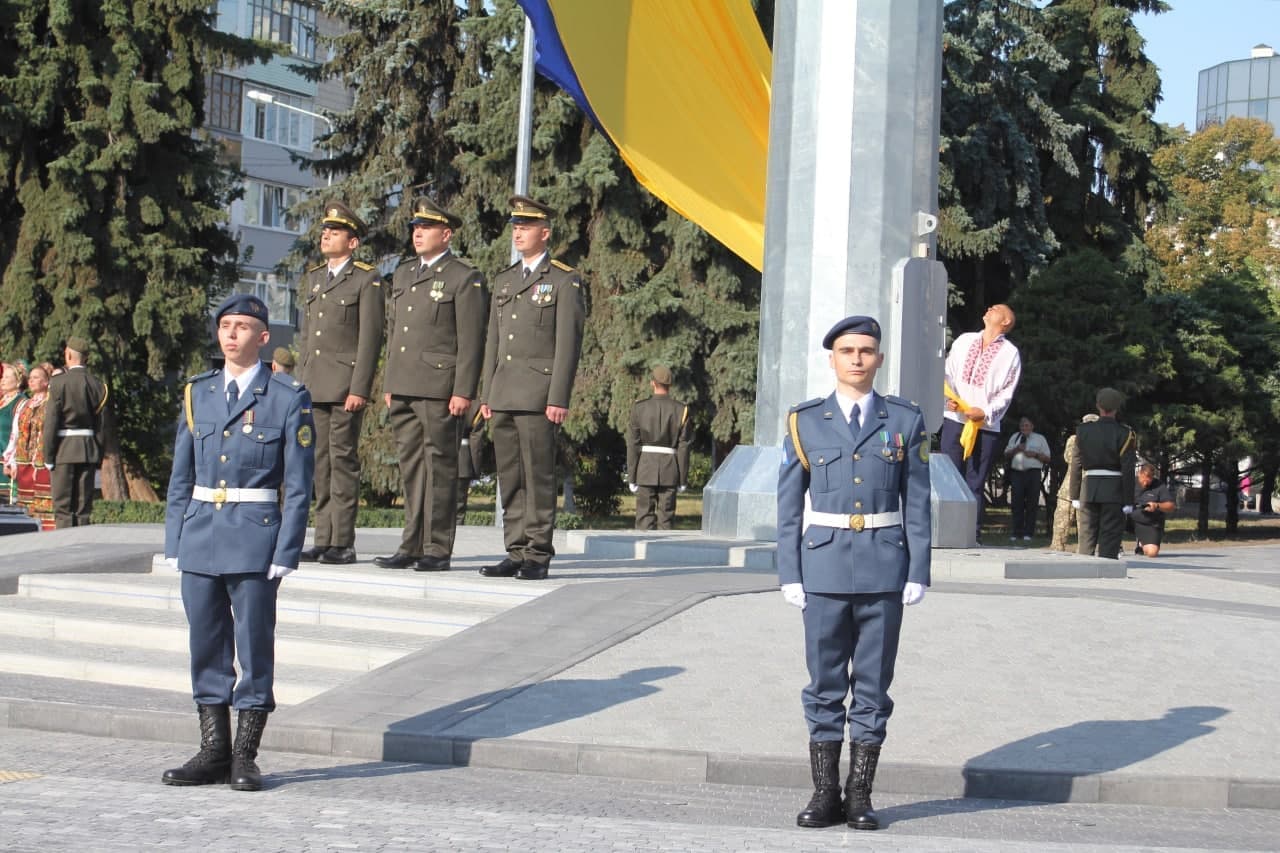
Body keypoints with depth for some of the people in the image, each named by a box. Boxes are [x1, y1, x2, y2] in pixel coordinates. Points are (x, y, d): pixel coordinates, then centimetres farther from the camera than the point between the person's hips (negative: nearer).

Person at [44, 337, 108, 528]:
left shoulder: (59, 382, -9)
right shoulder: (97, 384, 3)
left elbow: (51, 422, -10)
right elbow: (99, 425, 5)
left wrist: (48, 456, -5)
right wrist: (98, 457, 11)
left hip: (64, 449, -4)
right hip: (89, 449, 4)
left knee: (63, 507, 1)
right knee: (84, 506, 8)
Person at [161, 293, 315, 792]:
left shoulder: (288, 398, -2)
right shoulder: (197, 394, 11)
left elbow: (298, 485, -4)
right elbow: (180, 478, 14)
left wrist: (286, 554, -10)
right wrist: (174, 544, 8)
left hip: (255, 540, -4)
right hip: (200, 537, 4)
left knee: (254, 647, 0)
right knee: (207, 647, 8)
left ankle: (244, 756, 10)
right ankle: (213, 751, 16)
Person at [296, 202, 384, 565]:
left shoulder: (366, 280, -3)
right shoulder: (313, 278, 18)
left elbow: (370, 338, -9)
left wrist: (359, 389, -15)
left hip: (345, 385, -7)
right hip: (314, 384, 7)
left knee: (342, 459, -7)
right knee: (321, 462, 7)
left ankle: (342, 543, -4)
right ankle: (323, 539, 12)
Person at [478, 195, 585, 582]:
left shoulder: (564, 280, -1)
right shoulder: (504, 280, 19)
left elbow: (568, 343, -7)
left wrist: (559, 399, -14)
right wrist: (487, 395, 14)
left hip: (538, 395, -6)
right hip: (503, 396, 7)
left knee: (538, 476, -6)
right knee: (509, 478, 7)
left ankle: (538, 554, -2)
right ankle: (516, 552, 12)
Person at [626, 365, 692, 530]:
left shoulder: (639, 408, -3)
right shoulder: (681, 410, -1)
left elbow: (633, 445, -4)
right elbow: (683, 447, -2)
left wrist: (631, 477, 0)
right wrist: (683, 479, 3)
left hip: (645, 469, -1)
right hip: (669, 472, 1)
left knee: (644, 518, 2)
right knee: (666, 519, 5)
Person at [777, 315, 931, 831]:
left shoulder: (905, 421, 5)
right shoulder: (805, 422, 4)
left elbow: (917, 503, 4)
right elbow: (789, 506, 4)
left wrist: (918, 573, -2)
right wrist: (790, 575, -2)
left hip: (884, 571, 0)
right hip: (824, 569, 0)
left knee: (873, 685, 5)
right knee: (825, 685, 4)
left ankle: (860, 794, 13)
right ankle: (825, 794, 11)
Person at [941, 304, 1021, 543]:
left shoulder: (1010, 353, 4)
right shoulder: (964, 341, 14)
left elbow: (1007, 393, 0)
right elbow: (948, 373, 13)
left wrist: (985, 412, -15)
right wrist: (950, 397, -6)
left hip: (985, 425, -2)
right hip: (954, 418, 2)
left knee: (975, 482, -2)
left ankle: (972, 534, 1)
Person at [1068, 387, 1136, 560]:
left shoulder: (1083, 430, 1)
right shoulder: (1124, 434, -7)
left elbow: (1076, 466, 3)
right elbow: (1127, 469, -9)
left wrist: (1075, 496, 8)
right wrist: (1128, 500, -6)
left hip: (1089, 488, 3)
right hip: (1113, 489, -3)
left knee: (1087, 535, 9)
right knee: (1110, 537, 0)